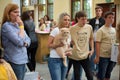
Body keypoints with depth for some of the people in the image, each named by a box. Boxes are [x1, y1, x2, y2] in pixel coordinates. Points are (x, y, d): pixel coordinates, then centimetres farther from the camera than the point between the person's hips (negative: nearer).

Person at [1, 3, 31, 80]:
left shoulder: (17, 25, 10)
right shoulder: (6, 26, -14)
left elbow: (28, 39, 13)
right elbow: (19, 42, -22)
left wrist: (25, 43, -9)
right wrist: (21, 26, -13)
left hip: (23, 59, 8)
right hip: (14, 62, -8)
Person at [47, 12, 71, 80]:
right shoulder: (56, 30, -10)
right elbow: (49, 45, -13)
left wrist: (69, 52, -1)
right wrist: (59, 45, -28)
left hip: (64, 60, 7)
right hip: (55, 60, -6)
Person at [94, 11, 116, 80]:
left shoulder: (114, 30, 9)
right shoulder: (101, 30, -10)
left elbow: (115, 42, 15)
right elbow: (98, 44, -12)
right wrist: (97, 56, -16)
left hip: (112, 56, 6)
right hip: (103, 56, -6)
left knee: (108, 74, 17)